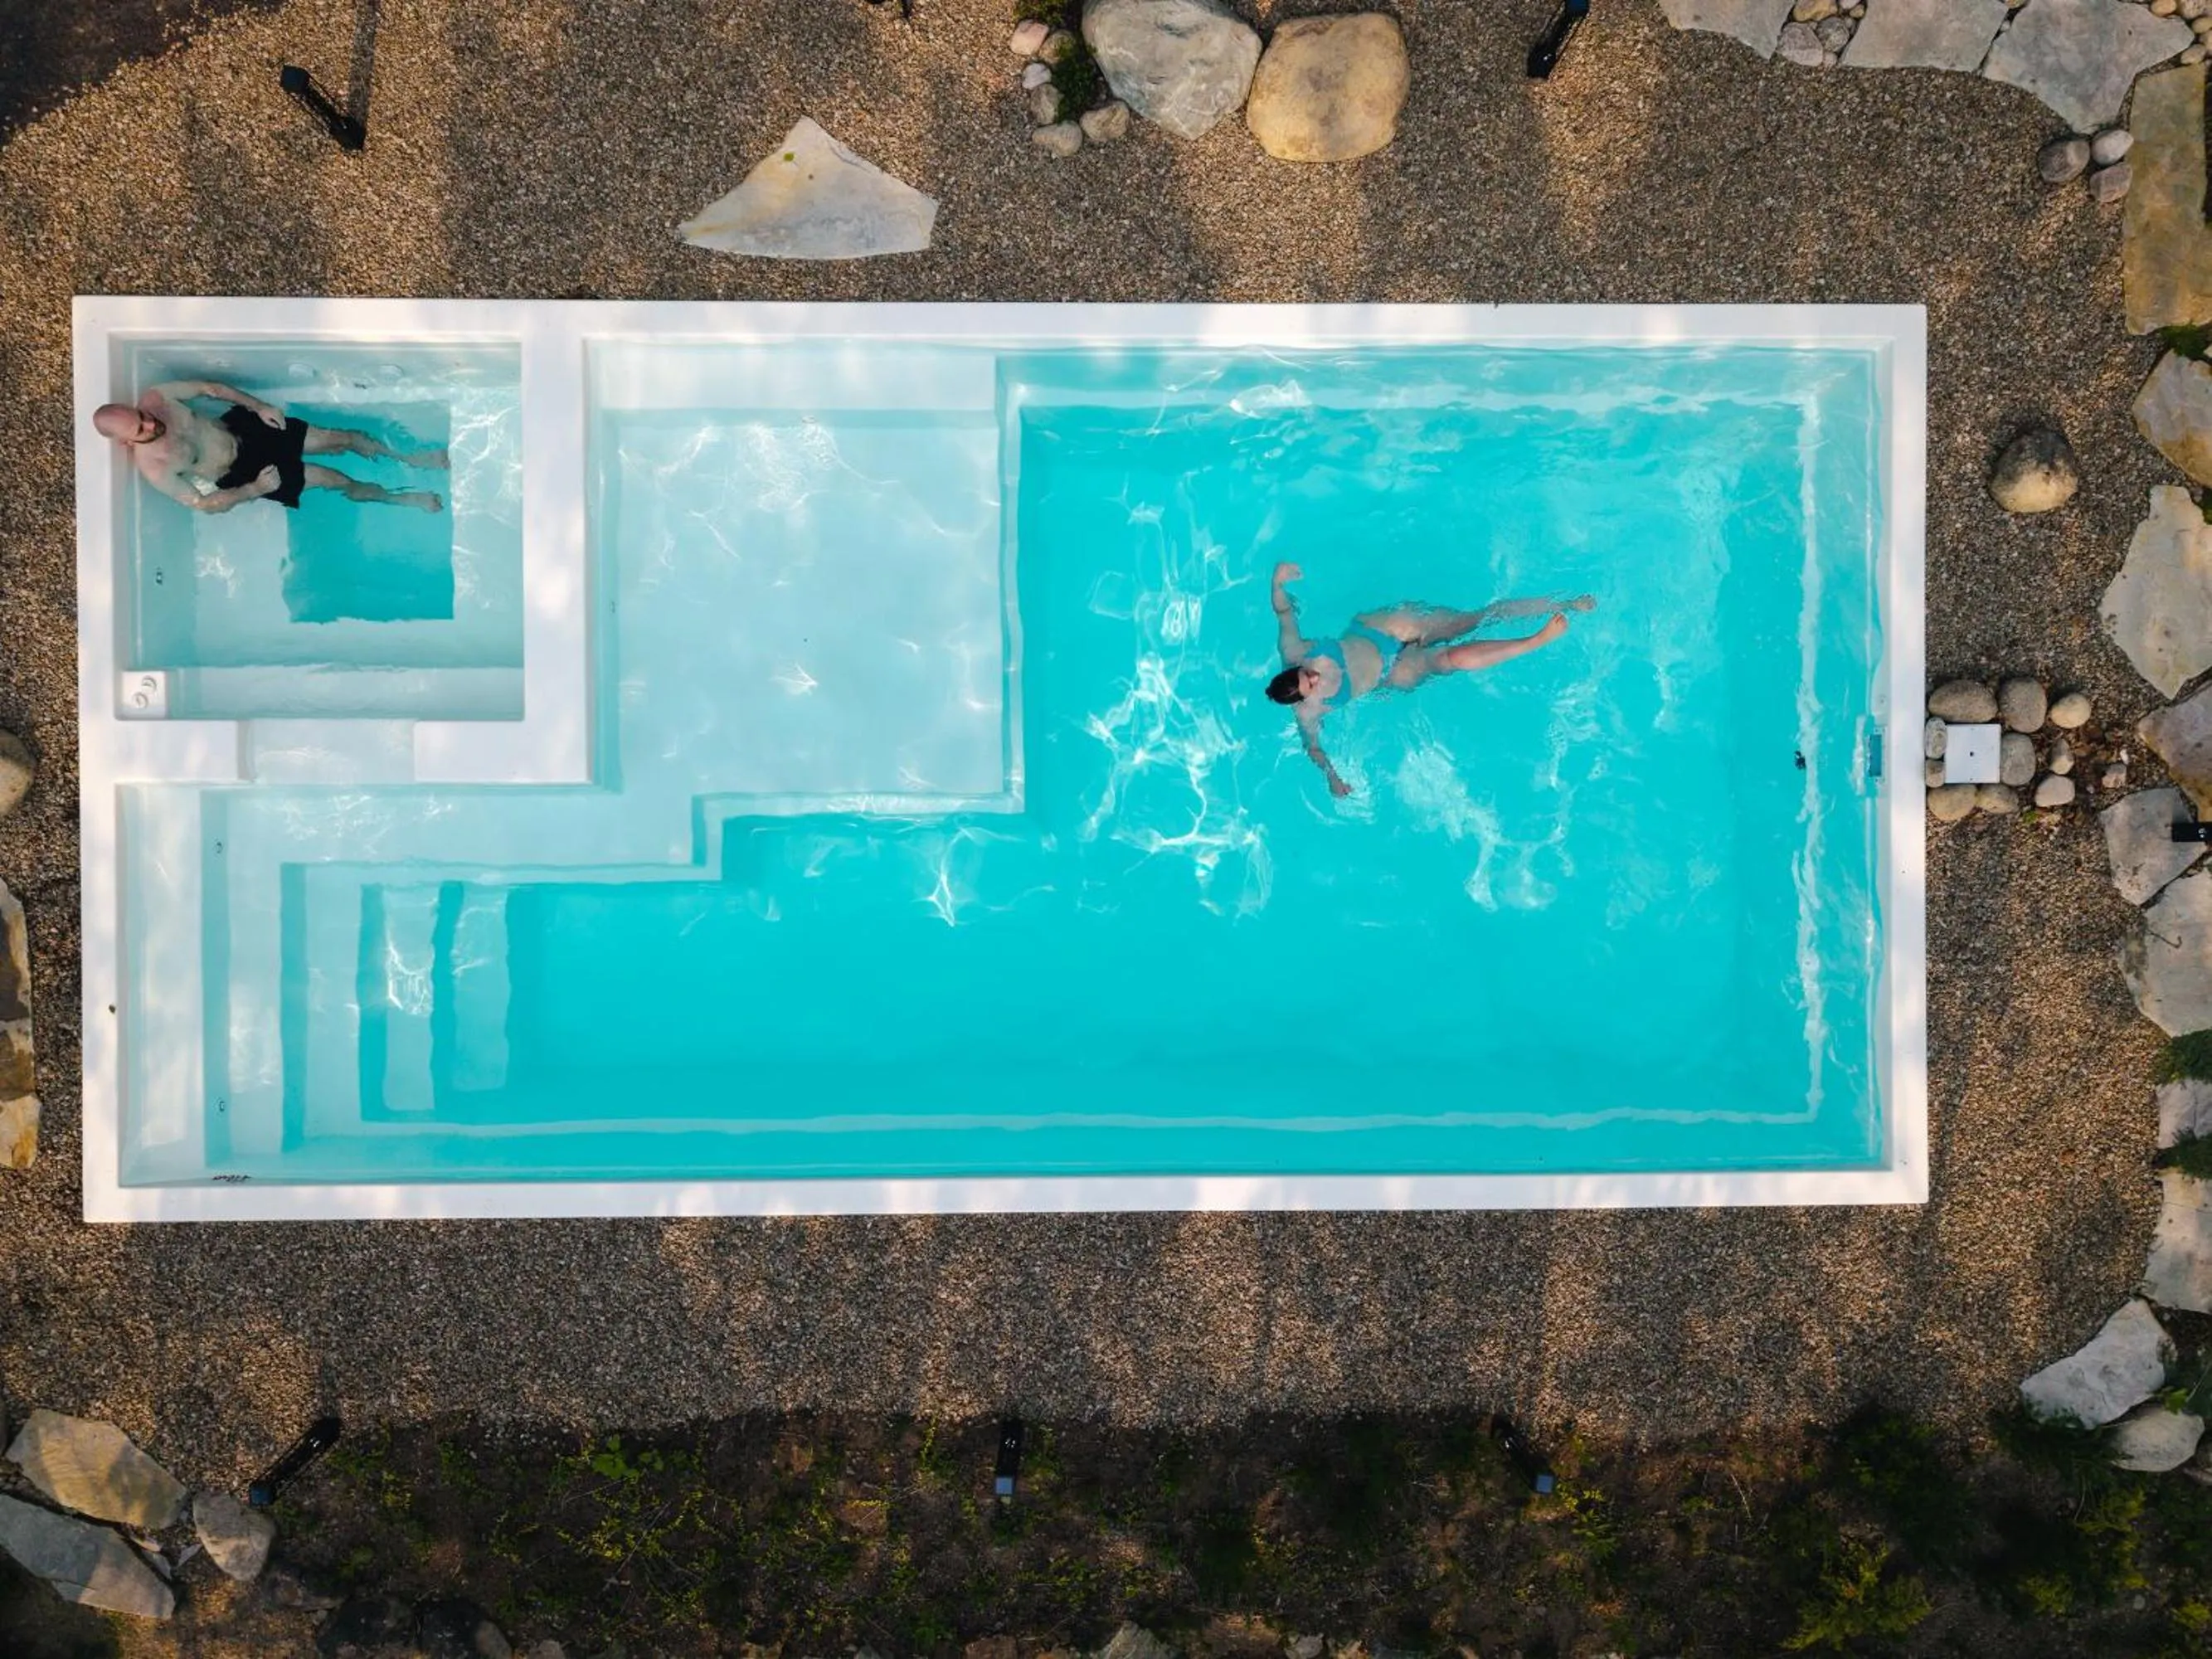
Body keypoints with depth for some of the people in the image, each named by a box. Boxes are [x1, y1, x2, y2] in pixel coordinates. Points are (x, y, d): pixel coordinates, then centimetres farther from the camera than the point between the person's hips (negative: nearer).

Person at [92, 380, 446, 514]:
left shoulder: (156, 397, -18)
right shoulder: (153, 467, -27)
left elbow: (209, 387, -3)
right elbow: (202, 504, -19)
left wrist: (259, 406, -9)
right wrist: (254, 490, -23)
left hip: (243, 427, 4)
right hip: (240, 475, -4)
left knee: (341, 437, 3)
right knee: (336, 479, -5)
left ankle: (407, 458, 29)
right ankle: (400, 498, 21)